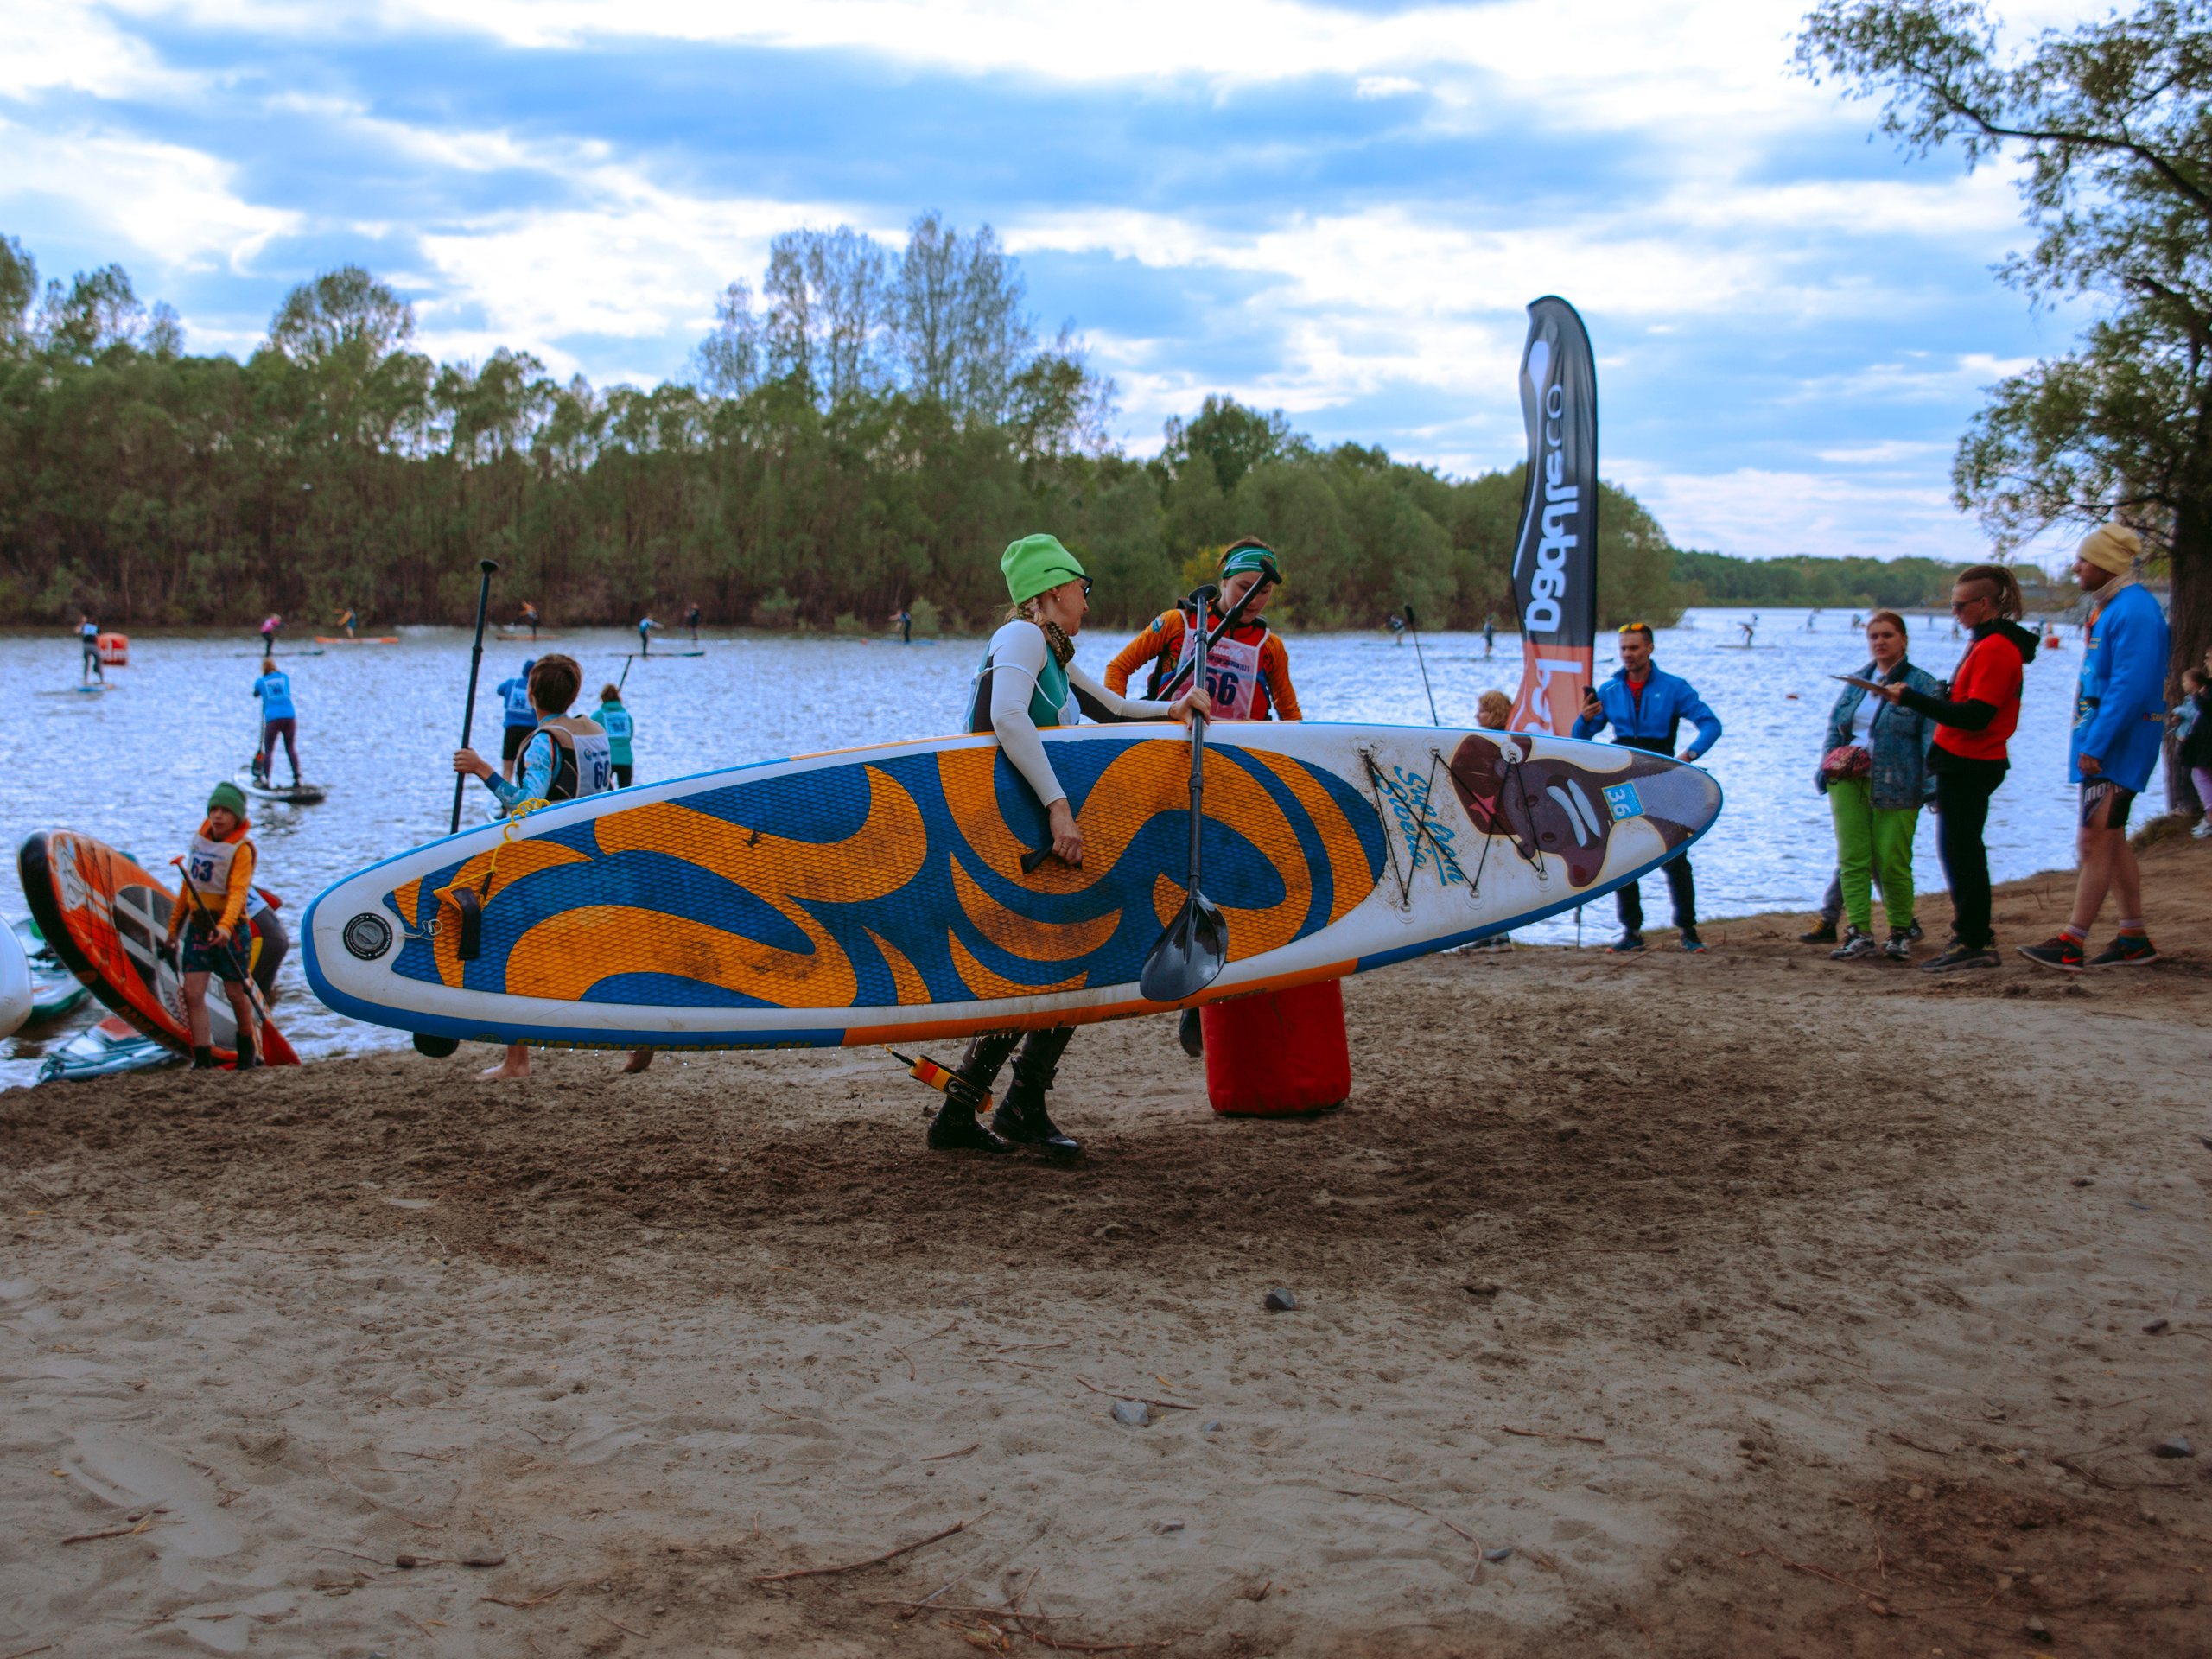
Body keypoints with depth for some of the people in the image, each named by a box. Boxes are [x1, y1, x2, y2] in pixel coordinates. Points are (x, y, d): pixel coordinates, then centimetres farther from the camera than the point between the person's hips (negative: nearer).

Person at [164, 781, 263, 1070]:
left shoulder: (241, 849, -11)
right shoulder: (199, 841, 8)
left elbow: (238, 892, -24)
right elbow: (189, 887, 18)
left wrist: (225, 926, -40)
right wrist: (174, 926, 21)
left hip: (228, 929, -5)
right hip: (197, 925, 5)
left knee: (235, 993, 5)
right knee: (192, 992, -6)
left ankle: (248, 1048, 29)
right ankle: (202, 1058, -6)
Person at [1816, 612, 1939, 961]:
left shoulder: (1922, 684, 1)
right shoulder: (1856, 682, 17)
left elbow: (1931, 739, -5)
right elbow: (1834, 727, 20)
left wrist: (1932, 783, -14)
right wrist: (1827, 768, 7)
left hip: (1895, 787, -5)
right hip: (1848, 781, 5)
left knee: (1891, 863, -4)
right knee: (1852, 859, -2)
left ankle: (1901, 933, 12)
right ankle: (1859, 934, 0)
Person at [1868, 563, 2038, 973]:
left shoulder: (1994, 650, -17)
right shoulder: (1988, 643, 16)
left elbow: (1974, 716, -23)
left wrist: (1912, 699, -21)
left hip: (1969, 766, -11)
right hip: (1966, 763, 11)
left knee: (1960, 852, -6)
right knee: (1962, 851, 14)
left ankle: (1973, 944, -1)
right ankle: (1977, 942, 20)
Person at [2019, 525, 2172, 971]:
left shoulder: (2135, 612, -17)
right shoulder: (2109, 608, 16)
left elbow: (2130, 688, -24)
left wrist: (2095, 746, -25)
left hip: (2118, 747, -10)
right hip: (2102, 743, 11)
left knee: (2096, 840, -10)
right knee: (2111, 841, 13)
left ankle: (2072, 944, -9)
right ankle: (2134, 939, 20)